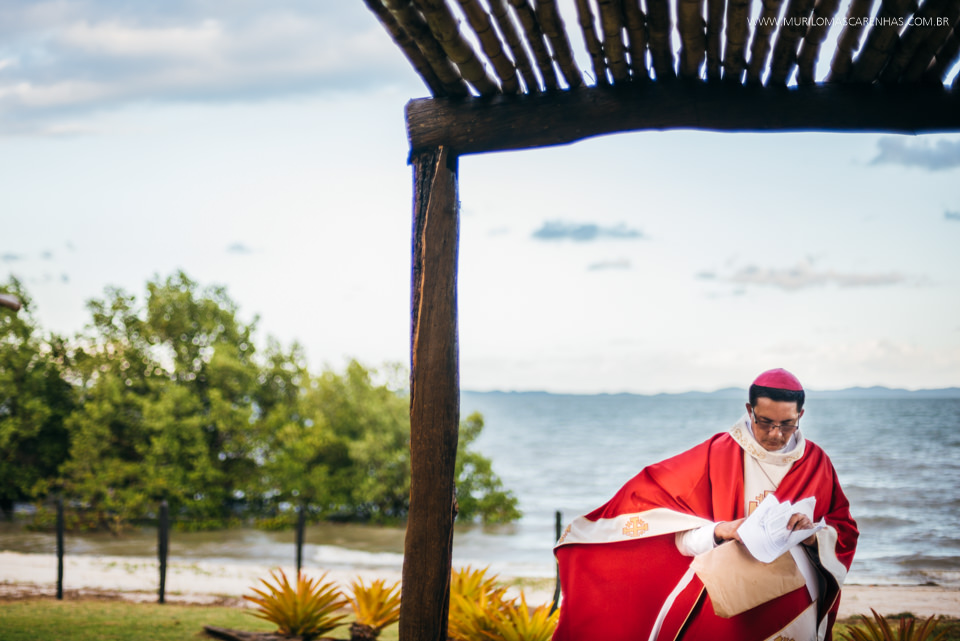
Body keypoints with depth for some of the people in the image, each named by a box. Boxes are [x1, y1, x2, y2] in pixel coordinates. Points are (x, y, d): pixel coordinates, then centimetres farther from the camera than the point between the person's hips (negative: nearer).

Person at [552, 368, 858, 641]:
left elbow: (845, 532, 6)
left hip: (795, 608, 2)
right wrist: (718, 530, -22)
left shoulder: (816, 462, 4)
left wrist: (813, 533, -15)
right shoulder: (716, 454, -3)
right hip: (727, 603, -2)